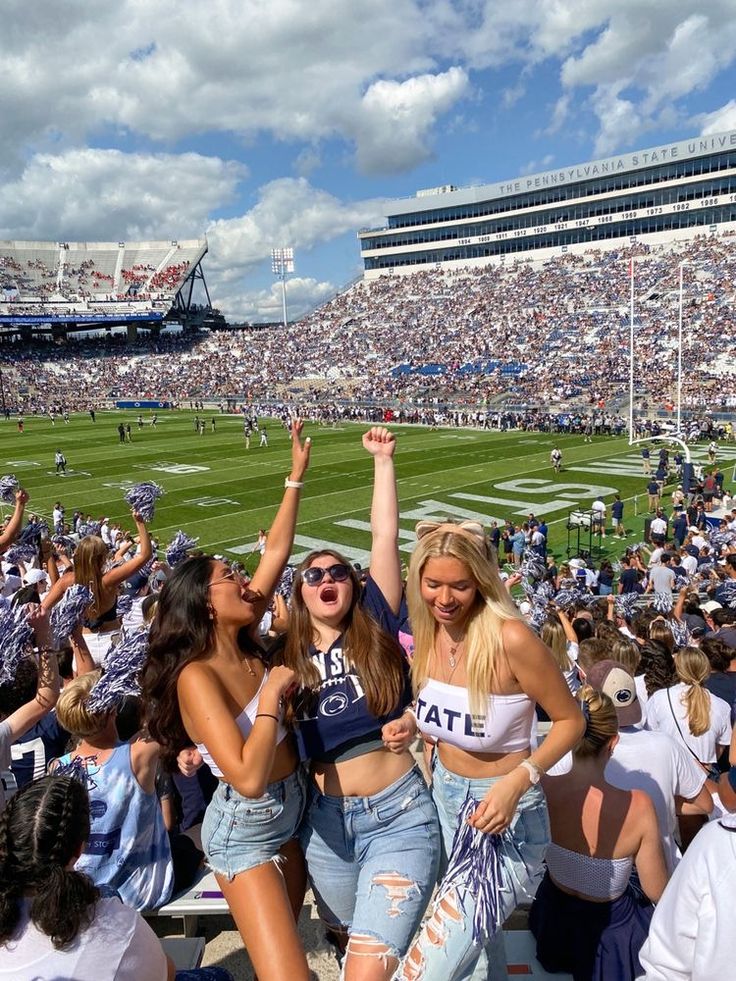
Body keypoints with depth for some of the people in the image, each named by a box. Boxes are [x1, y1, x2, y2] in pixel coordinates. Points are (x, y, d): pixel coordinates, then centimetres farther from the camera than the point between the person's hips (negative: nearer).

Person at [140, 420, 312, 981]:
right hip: (245, 830, -7)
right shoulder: (197, 677, -26)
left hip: (291, 811, 7)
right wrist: (272, 693, -26)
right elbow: (249, 779, -34)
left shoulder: (245, 643, -5)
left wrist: (297, 476, 0)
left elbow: (276, 551, -2)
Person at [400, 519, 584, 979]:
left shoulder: (510, 637, -26)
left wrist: (517, 781, -26)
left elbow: (571, 720, -15)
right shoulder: (428, 631, -5)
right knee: (480, 943, 25)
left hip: (504, 818, -6)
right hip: (444, 797, 7)